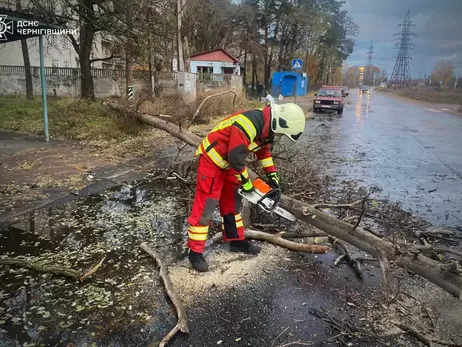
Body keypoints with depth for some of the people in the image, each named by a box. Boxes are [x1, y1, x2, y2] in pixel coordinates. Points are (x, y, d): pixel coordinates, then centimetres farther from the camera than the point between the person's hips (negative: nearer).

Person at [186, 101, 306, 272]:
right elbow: (236, 158, -28)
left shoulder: (266, 123, -2)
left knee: (232, 202, 15)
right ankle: (195, 252, 3)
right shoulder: (247, 125, -33)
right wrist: (246, 183, -14)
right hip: (212, 160, -9)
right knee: (205, 207, -6)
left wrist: (272, 174, 11)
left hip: (227, 162, 10)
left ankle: (236, 241, 28)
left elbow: (263, 148, 14)